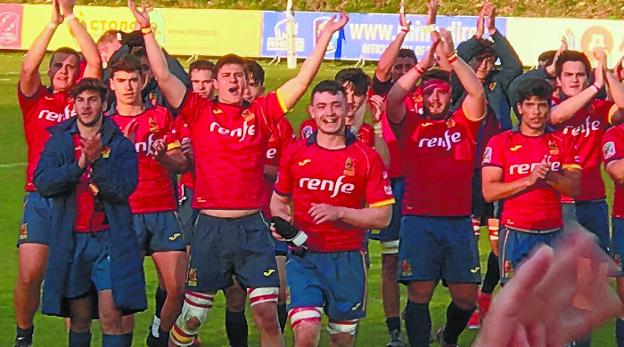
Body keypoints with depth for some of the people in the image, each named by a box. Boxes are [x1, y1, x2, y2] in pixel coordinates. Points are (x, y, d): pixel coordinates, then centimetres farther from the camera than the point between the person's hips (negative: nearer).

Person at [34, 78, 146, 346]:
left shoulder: (120, 144, 1)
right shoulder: (59, 140, 6)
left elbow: (123, 189, -11)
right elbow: (42, 183, -7)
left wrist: (98, 161, -23)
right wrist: (78, 165, -19)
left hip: (110, 240, -2)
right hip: (71, 239, 2)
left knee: (111, 316, -11)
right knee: (79, 318, 8)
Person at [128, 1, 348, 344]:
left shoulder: (260, 112, 7)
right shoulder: (200, 112, 4)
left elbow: (303, 80, 5)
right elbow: (163, 76, -3)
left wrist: (325, 36, 2)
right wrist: (147, 31, -7)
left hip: (252, 227, 1)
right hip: (210, 226, -1)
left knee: (267, 315, -2)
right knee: (191, 317, 7)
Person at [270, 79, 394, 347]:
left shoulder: (366, 158, -1)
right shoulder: (295, 153, 4)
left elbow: (382, 217, -3)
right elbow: (279, 200, 18)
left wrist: (339, 212, -16)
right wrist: (281, 219, -5)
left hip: (347, 259, 0)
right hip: (304, 257, 0)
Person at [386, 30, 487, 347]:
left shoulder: (463, 123, 9)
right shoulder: (412, 125, 7)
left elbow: (477, 92, -7)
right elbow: (393, 98, -10)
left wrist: (451, 57, -16)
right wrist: (424, 64, -17)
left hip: (458, 222, 2)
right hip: (419, 222, -2)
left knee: (466, 297, 7)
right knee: (419, 294, -4)